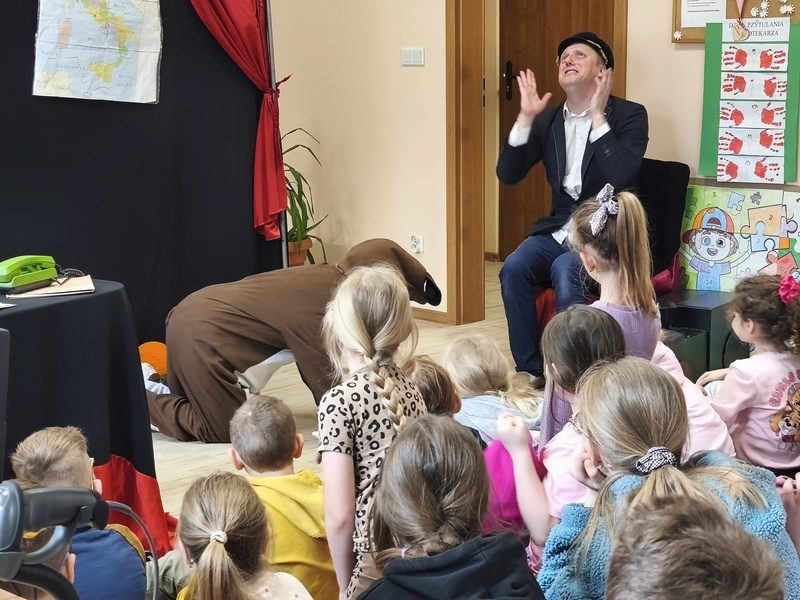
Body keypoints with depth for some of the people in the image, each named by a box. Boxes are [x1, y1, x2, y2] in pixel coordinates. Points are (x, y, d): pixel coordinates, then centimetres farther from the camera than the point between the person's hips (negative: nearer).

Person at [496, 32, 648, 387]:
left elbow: (622, 177, -23)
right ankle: (530, 371, -13)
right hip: (559, 228, 5)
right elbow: (508, 174, 2)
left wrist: (597, 116, -20)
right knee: (513, 268, -24)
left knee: (564, 270, -34)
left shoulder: (629, 115, -5)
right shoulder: (547, 120, 9)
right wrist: (525, 118, -8)